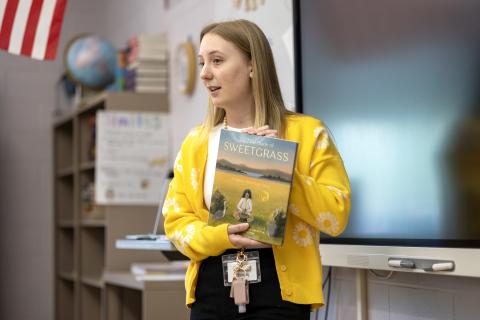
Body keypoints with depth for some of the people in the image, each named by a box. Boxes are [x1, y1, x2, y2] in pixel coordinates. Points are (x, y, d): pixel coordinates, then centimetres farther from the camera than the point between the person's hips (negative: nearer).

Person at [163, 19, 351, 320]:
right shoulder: (196, 142, 10)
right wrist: (221, 237, -11)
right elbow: (176, 220, 7)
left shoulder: (307, 133, 0)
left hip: (277, 293, -3)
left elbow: (336, 216, -6)